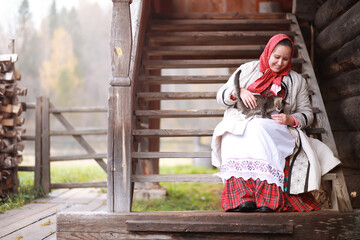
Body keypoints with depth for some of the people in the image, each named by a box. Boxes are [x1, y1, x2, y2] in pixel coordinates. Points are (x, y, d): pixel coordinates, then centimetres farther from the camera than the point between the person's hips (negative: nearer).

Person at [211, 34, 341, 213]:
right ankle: (241, 197, -46)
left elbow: (307, 114, 16)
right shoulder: (248, 69, 17)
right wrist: (239, 92, -8)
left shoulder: (296, 81, 19)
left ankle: (267, 197, -46)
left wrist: (291, 120, -7)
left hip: (275, 128, -1)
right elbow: (221, 96, 15)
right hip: (241, 122, 1)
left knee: (257, 130, -39)